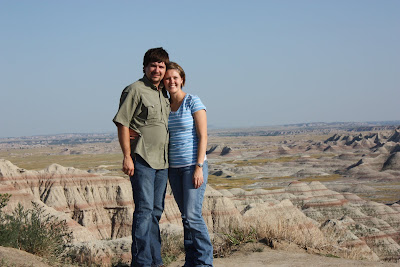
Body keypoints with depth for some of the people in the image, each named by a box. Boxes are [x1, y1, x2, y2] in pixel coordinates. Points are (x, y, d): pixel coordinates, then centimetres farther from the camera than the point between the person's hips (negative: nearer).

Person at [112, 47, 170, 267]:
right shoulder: (135, 90, -6)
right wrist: (127, 156, -16)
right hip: (142, 160, -8)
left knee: (156, 210, 11)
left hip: (162, 160, 8)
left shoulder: (163, 93, 16)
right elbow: (122, 124, -10)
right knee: (144, 209, -10)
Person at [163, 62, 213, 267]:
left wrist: (199, 167, -17)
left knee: (193, 215, -11)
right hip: (174, 167, 6)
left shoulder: (193, 102, -6)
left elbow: (203, 136, -10)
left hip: (193, 165, -6)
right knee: (185, 216, 8)